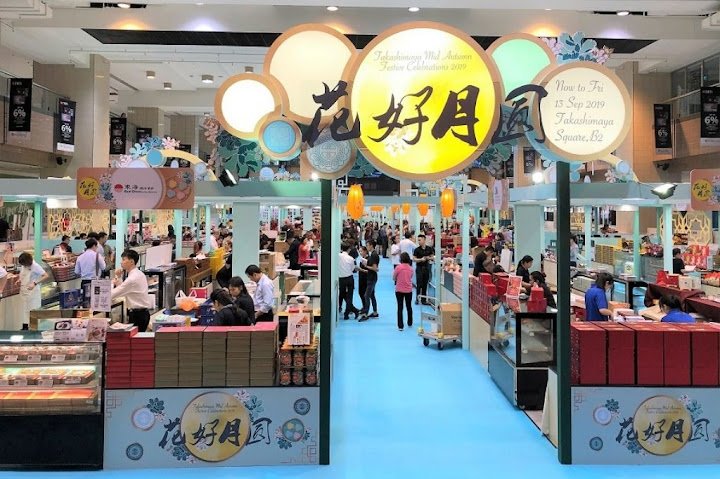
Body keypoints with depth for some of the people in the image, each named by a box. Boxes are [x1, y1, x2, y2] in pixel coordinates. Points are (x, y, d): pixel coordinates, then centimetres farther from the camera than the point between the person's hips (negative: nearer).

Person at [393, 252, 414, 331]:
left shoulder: (398, 267, -13)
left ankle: (400, 326, 0)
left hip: (399, 290, -3)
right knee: (409, 307, 19)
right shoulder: (411, 268, -1)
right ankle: (410, 324, 32)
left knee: (400, 308, 3)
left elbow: (394, 278, -4)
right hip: (409, 290, 3)